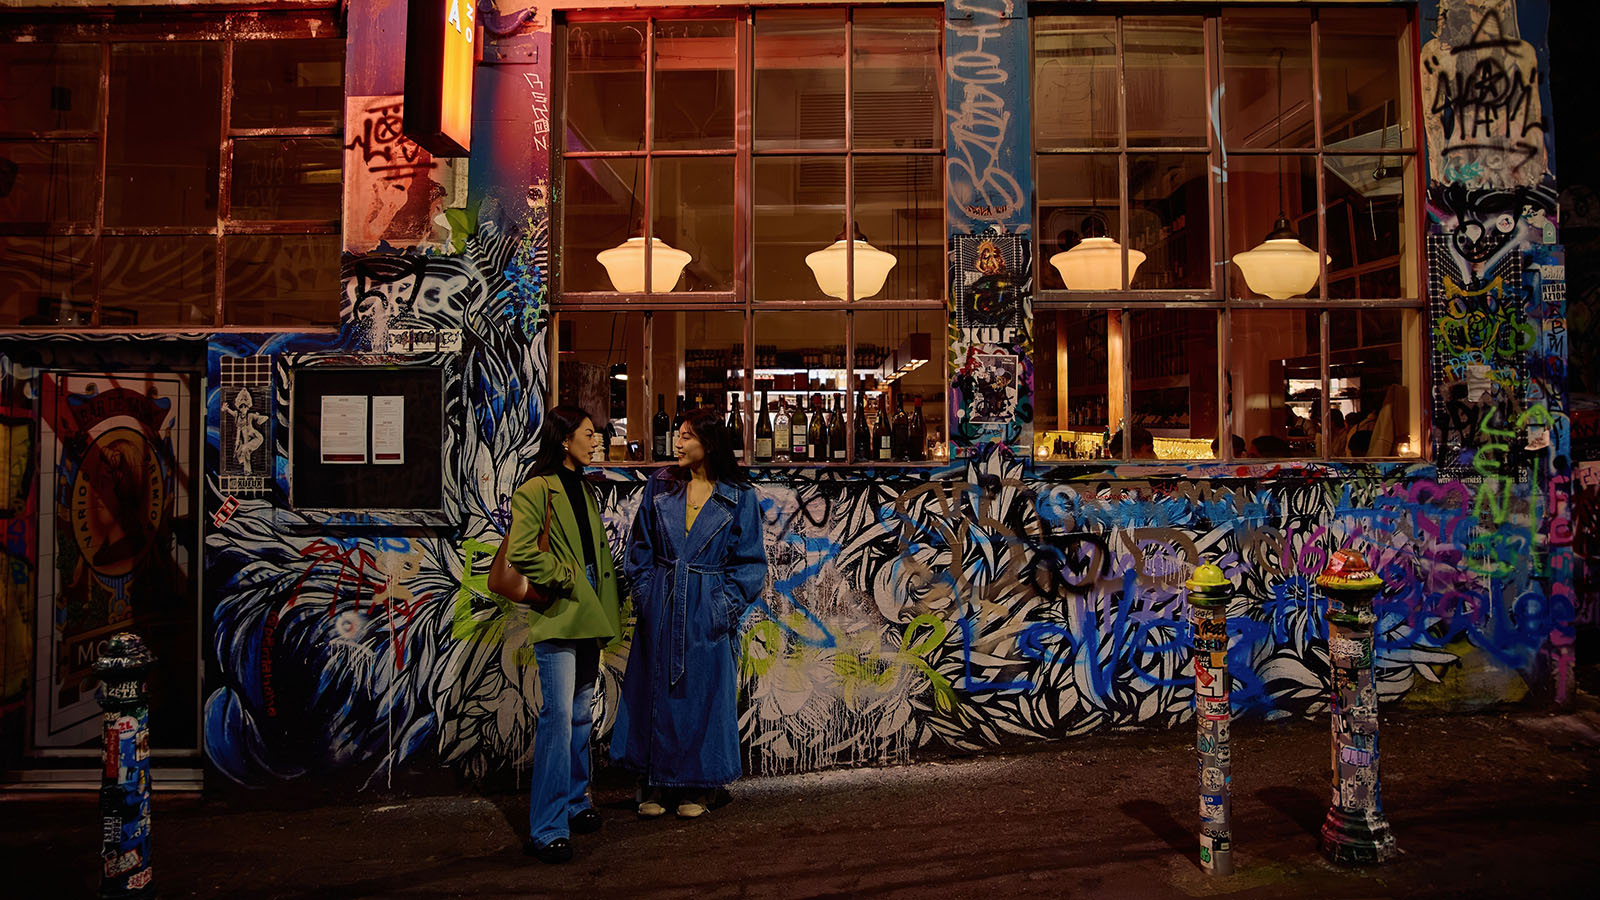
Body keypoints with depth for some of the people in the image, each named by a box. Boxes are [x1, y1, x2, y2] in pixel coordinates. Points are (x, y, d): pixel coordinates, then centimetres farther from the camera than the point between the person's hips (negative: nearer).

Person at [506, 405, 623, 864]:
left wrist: (606, 601, 13)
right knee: (558, 717, -9)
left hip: (587, 615, 8)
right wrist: (563, 580, -12)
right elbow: (522, 551, -19)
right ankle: (547, 829, -3)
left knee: (581, 715, 15)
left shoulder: (583, 489, 17)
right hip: (558, 618, -8)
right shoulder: (536, 490, -9)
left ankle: (576, 802, 29)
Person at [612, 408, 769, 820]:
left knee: (703, 693, 5)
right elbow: (640, 546, 9)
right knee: (658, 690, 7)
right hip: (660, 608, 2)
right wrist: (645, 594, 0)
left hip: (707, 611, -2)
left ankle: (698, 786, 20)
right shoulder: (660, 486, 4)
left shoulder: (738, 498, -2)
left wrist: (727, 604, -9)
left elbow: (750, 561, 0)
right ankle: (656, 784, 20)